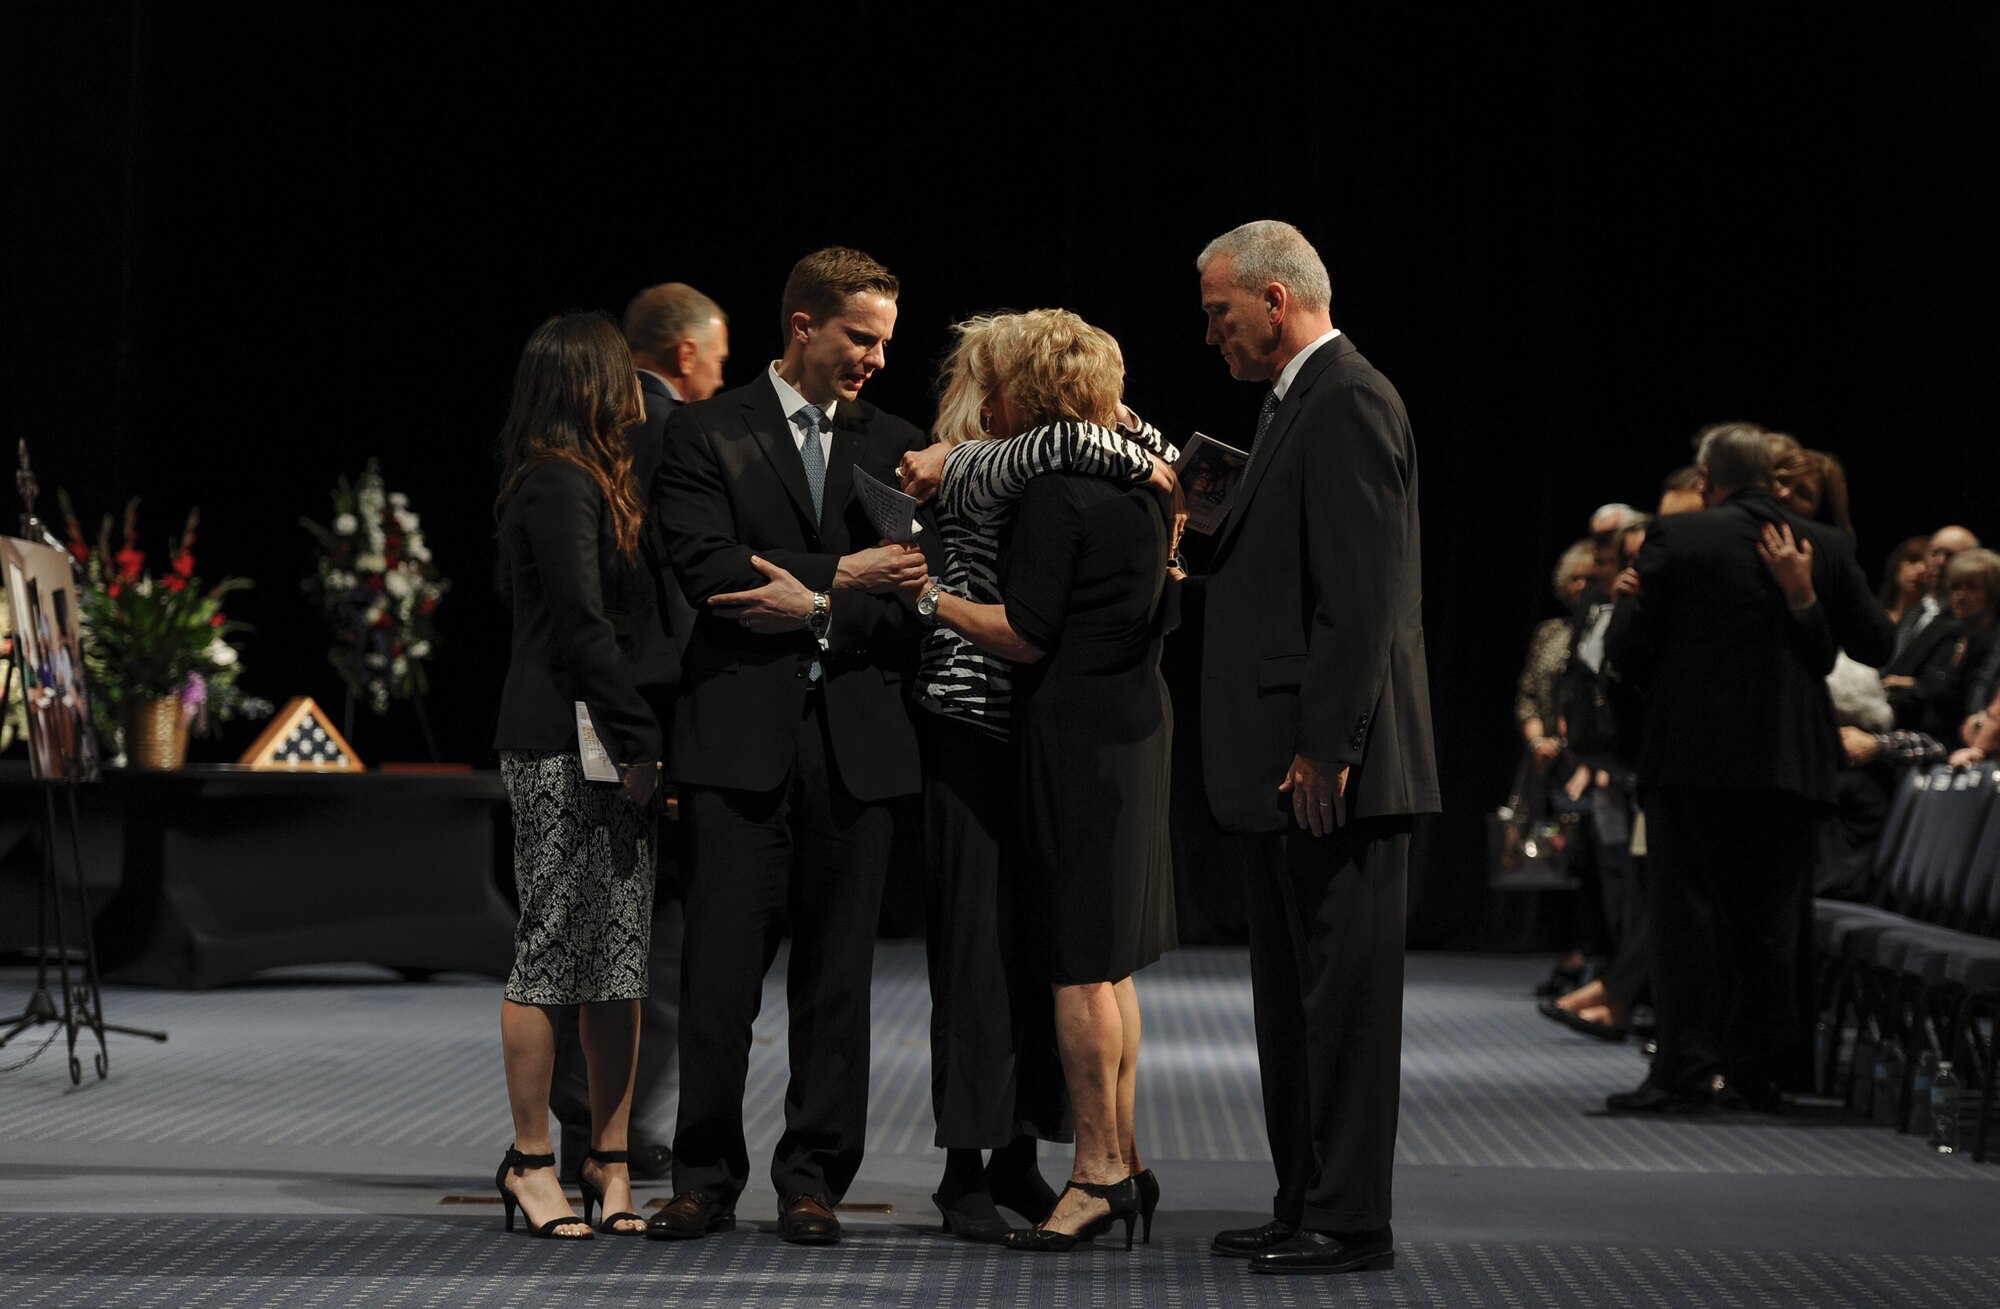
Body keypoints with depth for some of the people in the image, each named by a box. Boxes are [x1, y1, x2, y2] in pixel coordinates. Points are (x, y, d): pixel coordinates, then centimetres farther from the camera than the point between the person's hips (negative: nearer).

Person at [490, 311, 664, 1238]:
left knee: (621, 953, 8)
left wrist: (643, 739, 9)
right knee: (553, 946, -3)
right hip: (563, 743, -9)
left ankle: (610, 1159, 12)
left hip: (613, 743, 9)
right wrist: (642, 740, -16)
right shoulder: (558, 484, -11)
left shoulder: (589, 482, 18)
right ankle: (530, 1159, 4)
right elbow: (582, 625, -16)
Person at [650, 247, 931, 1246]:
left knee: (836, 976, 4)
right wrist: (846, 573, -9)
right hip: (739, 738, -3)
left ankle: (813, 1180, 12)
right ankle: (706, 1180, 9)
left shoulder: (895, 446, 13)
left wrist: (816, 610, -10)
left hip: (857, 739, 3)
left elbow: (916, 596, 5)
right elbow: (708, 570, -10)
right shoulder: (706, 434, 4)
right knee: (720, 973, -1)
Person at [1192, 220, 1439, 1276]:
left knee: (1344, 991, -5)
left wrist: (1324, 750, -23)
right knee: (1292, 991, 15)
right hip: (1289, 763, 11)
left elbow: (1359, 597, -21)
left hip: (1336, 766, -11)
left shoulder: (1348, 404, -14)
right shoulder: (1299, 402, 18)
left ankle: (1350, 1221, -1)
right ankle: (1305, 1205, 22)